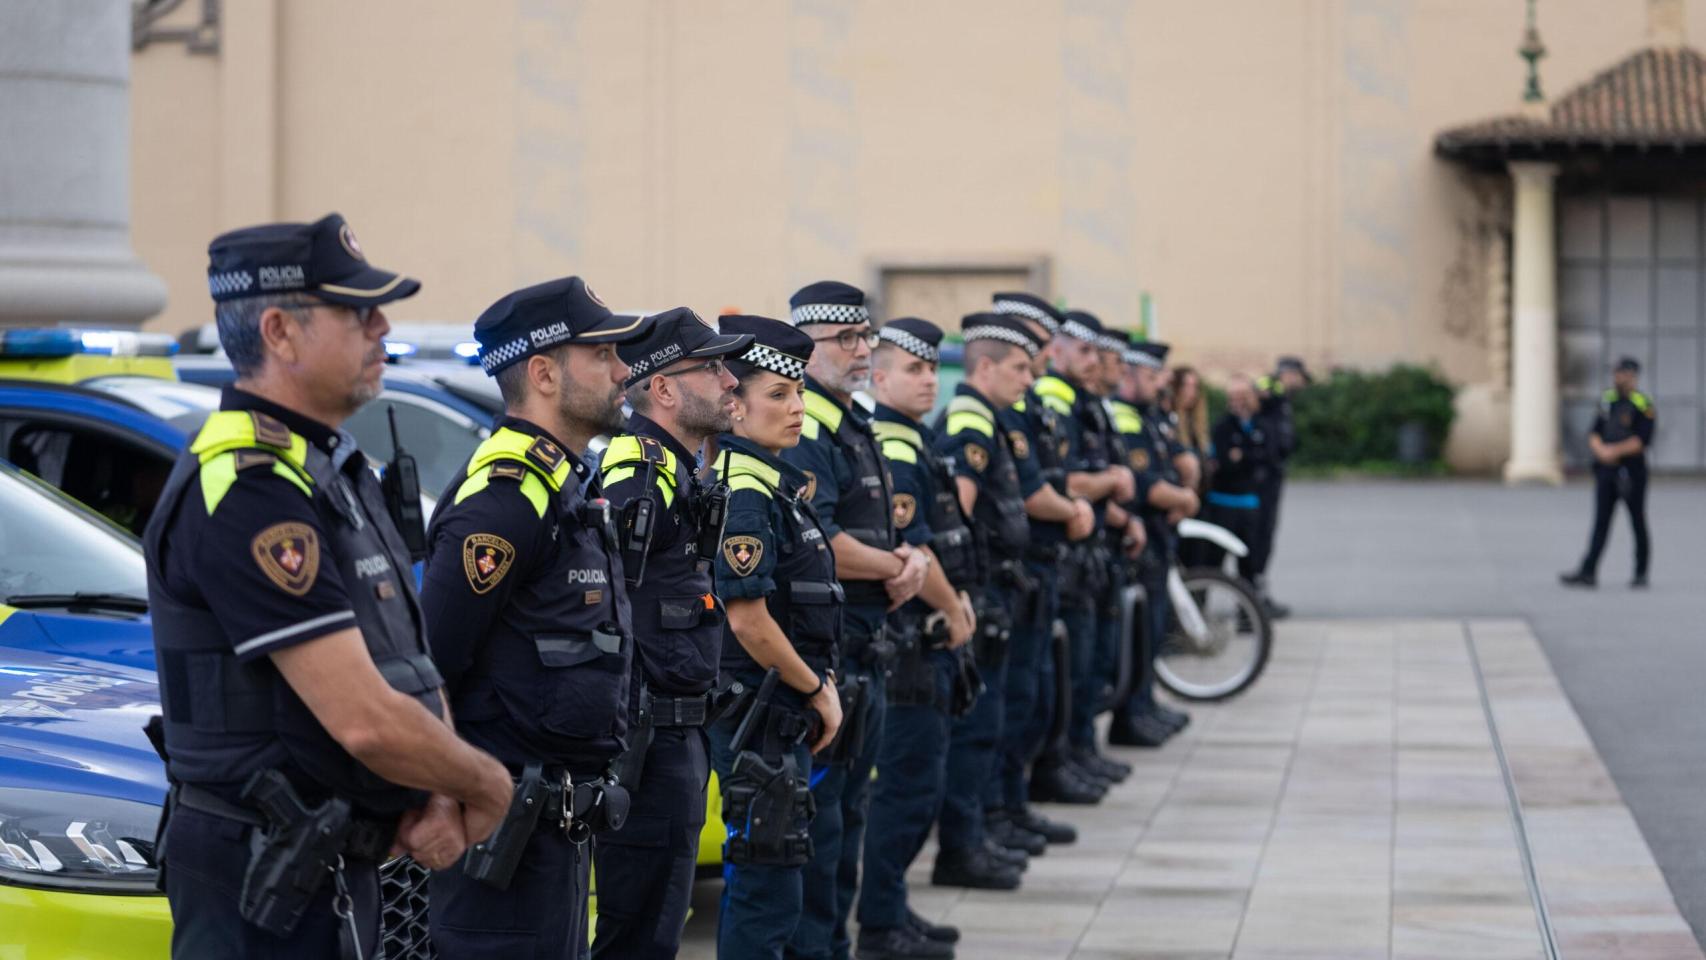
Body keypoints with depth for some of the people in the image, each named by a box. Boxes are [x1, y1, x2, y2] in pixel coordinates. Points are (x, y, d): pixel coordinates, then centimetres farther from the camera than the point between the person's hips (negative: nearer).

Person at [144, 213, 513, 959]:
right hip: (262, 880, -10)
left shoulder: (334, 469, 12)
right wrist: (487, 786, -8)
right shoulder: (248, 492, -21)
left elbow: (408, 660, 15)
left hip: (333, 862, 10)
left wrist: (442, 799, -3)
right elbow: (366, 719, -25)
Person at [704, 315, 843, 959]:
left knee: (757, 888, 16)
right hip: (759, 718, -10)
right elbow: (748, 619, -22)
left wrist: (818, 684, 12)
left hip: (782, 717, 10)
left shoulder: (775, 483, 14)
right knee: (769, 893, -6)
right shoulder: (745, 495, -17)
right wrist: (816, 688, -11)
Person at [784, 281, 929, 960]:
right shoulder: (802, 432, -15)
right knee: (817, 816, -7)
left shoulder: (854, 426, 18)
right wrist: (897, 566, -10)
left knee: (848, 809, 16)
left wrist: (909, 559, 0)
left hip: (861, 653, 11)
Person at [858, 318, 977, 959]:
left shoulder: (912, 441, 17)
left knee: (917, 777, 16)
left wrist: (955, 600, 8)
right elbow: (907, 548, -23)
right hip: (908, 640, -11)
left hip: (925, 637, 11)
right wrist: (952, 609, -10)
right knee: (909, 782, -6)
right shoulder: (892, 447, -17)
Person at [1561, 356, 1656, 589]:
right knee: (1601, 522, 0)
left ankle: (1641, 574, 14)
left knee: (1638, 522, 5)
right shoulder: (1608, 400, 12)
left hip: (1632, 471, -5)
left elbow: (1642, 440, -16)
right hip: (1606, 469, 6)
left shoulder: (1643, 405, -8)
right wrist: (1601, 450, -9)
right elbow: (1594, 435, 11)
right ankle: (1588, 572, -8)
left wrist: (1615, 450, -17)